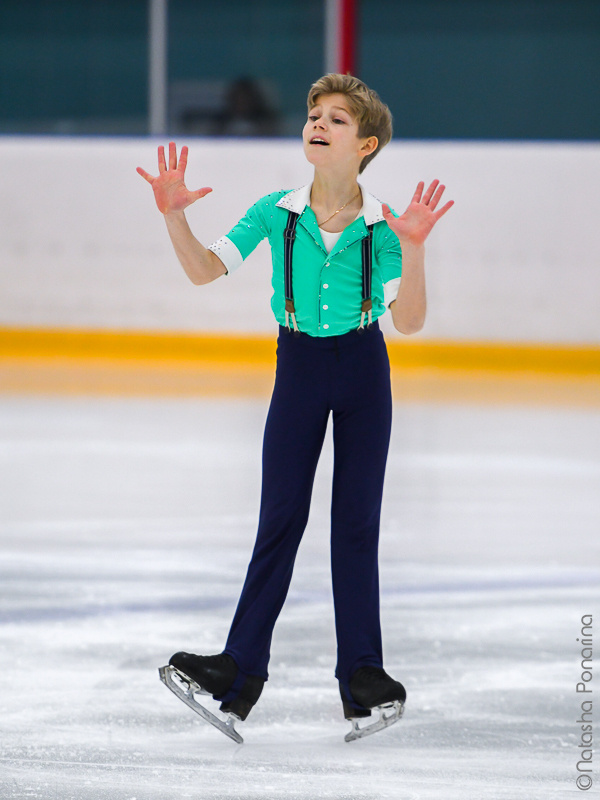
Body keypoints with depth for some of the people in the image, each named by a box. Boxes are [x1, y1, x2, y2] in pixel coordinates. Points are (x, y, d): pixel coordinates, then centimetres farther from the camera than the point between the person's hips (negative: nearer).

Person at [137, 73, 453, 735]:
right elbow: (205, 270, -11)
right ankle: (241, 669, 1)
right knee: (281, 517, -1)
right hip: (298, 366, 1)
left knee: (356, 519, 4)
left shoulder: (381, 226, -14)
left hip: (362, 371, -1)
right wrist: (173, 215, -27)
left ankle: (361, 674, 9)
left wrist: (413, 248, -36)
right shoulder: (277, 213, -9)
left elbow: (407, 322, -21)